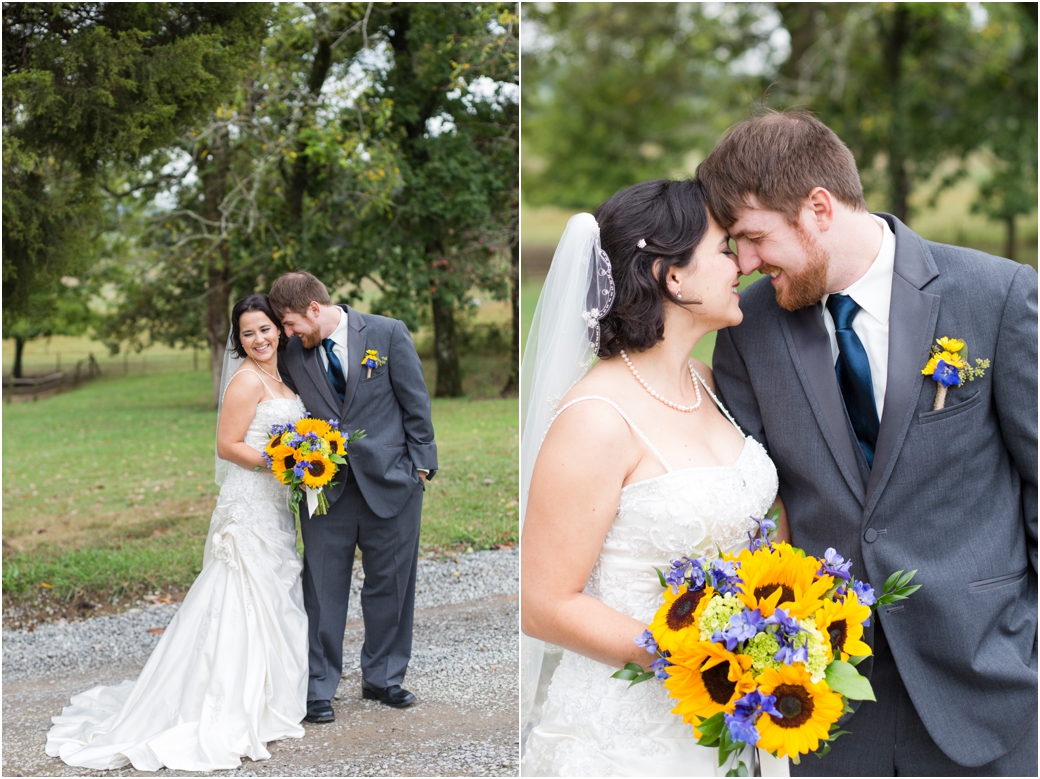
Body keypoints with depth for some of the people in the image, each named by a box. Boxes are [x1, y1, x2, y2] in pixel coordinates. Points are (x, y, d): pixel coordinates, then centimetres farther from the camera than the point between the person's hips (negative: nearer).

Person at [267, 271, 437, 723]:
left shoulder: (388, 334, -4)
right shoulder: (294, 354, 3)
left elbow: (416, 403, 0)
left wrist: (419, 465, -3)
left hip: (389, 481, -1)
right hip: (325, 486, 1)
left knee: (390, 584, 9)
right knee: (323, 588, 1)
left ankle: (382, 678, 24)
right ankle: (319, 690, 10)